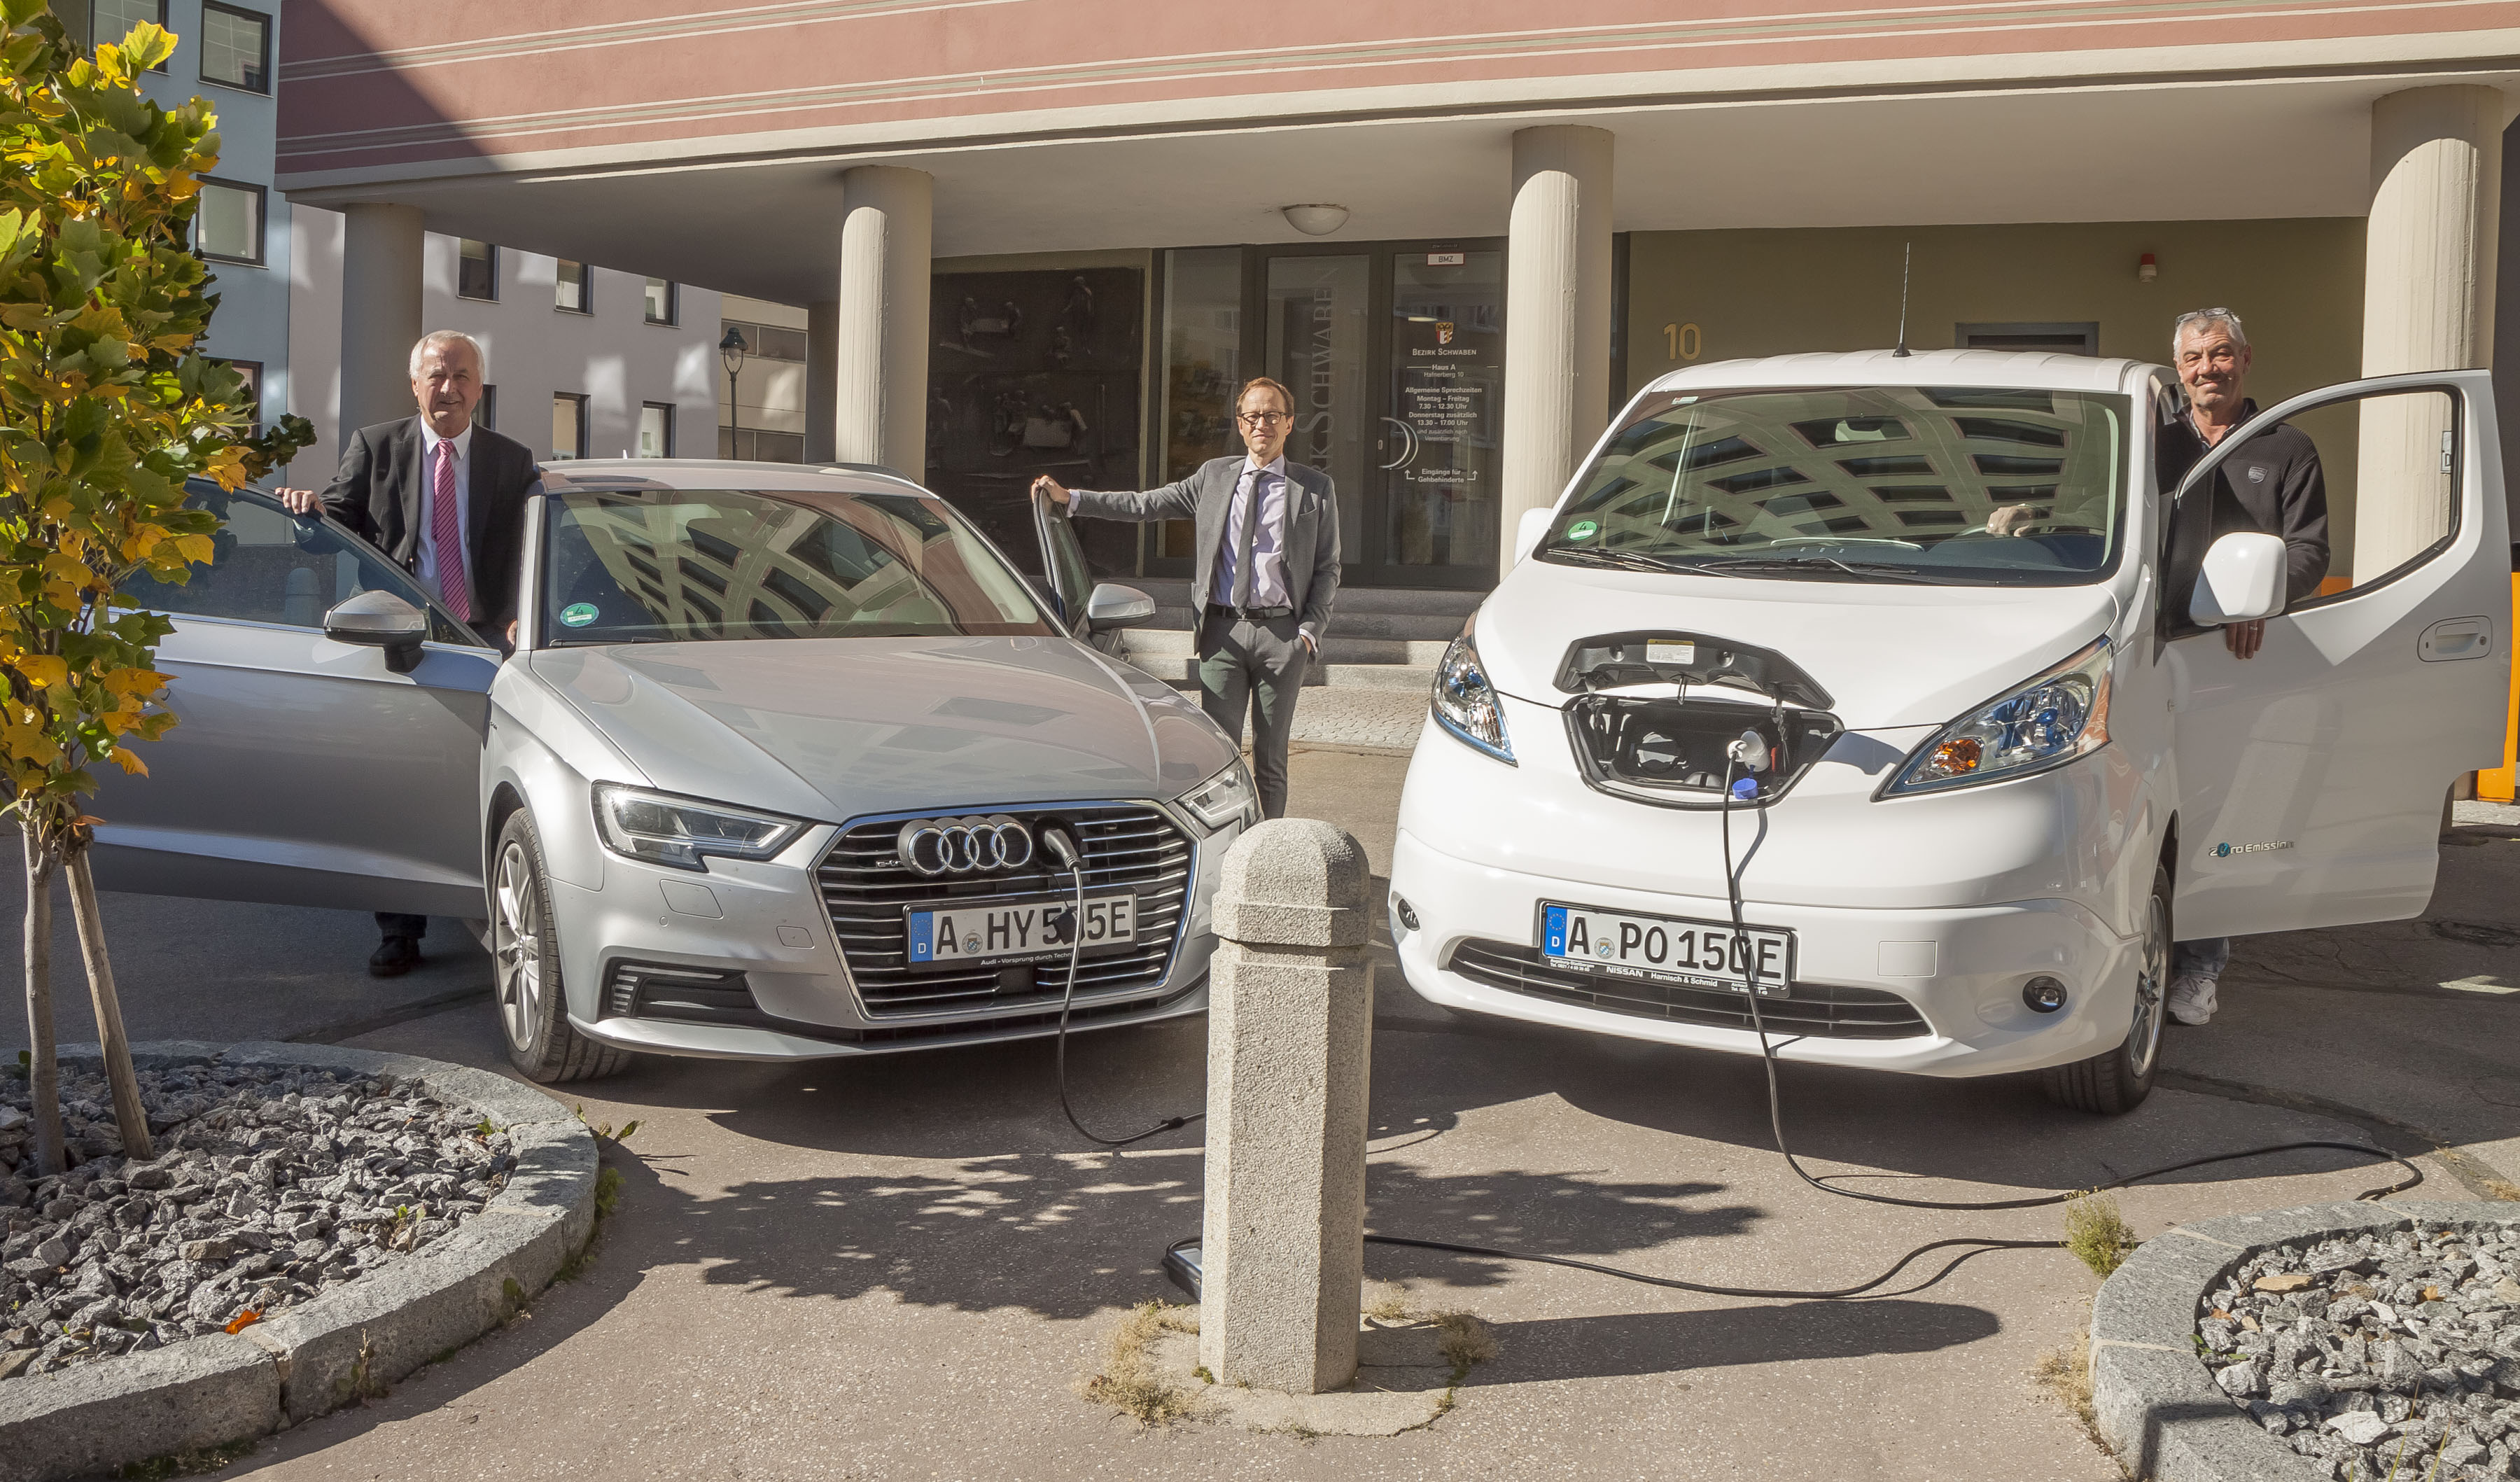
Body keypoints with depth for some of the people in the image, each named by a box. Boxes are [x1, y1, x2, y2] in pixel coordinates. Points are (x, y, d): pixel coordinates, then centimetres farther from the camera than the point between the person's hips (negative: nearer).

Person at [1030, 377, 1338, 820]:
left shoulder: (1315, 488, 6)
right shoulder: (1213, 476, 12)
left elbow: (1328, 569, 6)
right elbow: (1144, 504, 12)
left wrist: (1310, 631, -6)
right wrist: (1069, 498, 6)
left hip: (1282, 632, -1)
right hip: (1222, 629, 1)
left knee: (1271, 757, 5)